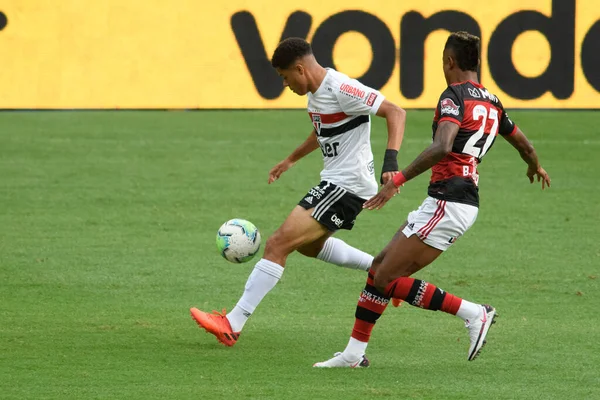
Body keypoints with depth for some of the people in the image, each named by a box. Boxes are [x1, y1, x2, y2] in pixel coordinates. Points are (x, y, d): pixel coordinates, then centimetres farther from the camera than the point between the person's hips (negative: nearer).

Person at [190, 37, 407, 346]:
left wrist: (390, 161, -34)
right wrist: (291, 160, 40)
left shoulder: (341, 89, -20)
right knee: (308, 244, 31)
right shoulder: (316, 91, 10)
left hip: (347, 187, -11)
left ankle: (232, 325, -16)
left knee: (277, 245, -15)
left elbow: (395, 112, -23)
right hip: (332, 182, 11)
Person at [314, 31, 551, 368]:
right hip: (464, 201, 9)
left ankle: (474, 313, -7)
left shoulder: (454, 96, -11)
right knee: (380, 267, 13)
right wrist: (536, 167, 51)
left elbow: (442, 147, -28)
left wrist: (398, 179, -27)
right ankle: (355, 353, 13)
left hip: (447, 205, -9)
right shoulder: (491, 102, 15)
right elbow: (525, 146, 28)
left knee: (386, 279, -7)